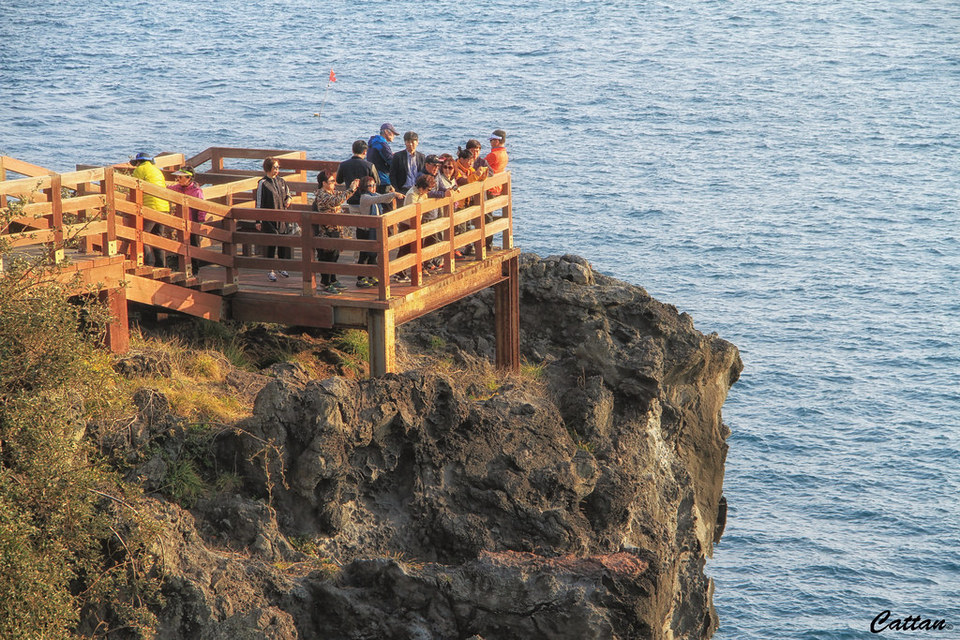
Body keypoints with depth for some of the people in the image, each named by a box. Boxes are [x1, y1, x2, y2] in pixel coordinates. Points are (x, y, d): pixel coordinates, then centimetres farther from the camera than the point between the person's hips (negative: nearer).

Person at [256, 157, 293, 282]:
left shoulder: (282, 182, 9)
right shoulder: (263, 183, -6)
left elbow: (288, 194, 23)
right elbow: (259, 203, -5)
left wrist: (289, 199, -3)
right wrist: (258, 221, -7)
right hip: (269, 219, -5)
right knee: (272, 244, -3)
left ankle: (281, 267, 23)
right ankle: (271, 271, 5)